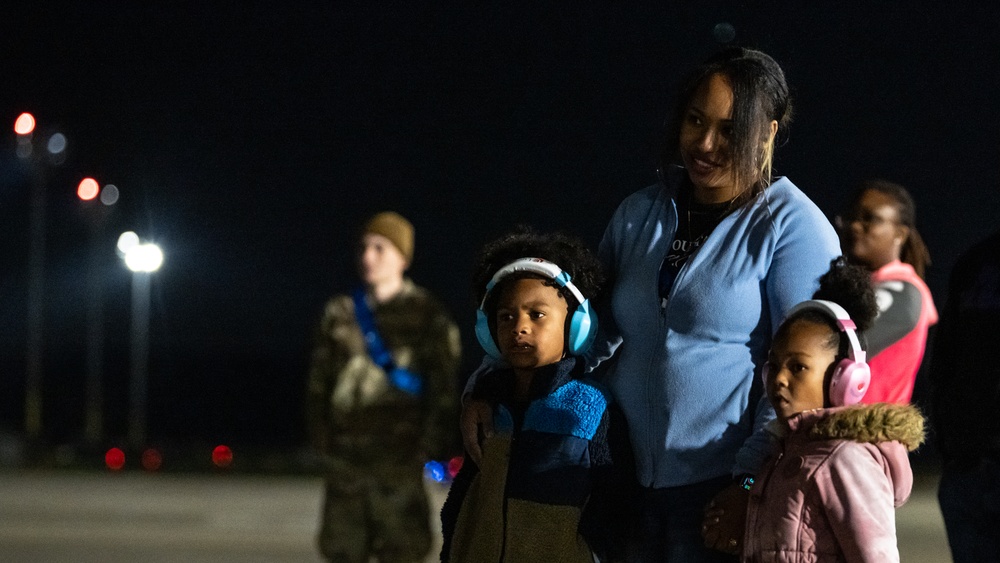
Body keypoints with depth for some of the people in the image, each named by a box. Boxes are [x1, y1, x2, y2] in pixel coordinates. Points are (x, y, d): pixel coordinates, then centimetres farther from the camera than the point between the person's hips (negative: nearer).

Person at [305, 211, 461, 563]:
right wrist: (322, 437, 5)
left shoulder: (425, 313, 0)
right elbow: (319, 379, 15)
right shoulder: (339, 312, 11)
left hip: (399, 455, -4)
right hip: (346, 452, 4)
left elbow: (444, 388, -2)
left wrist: (431, 445, -9)